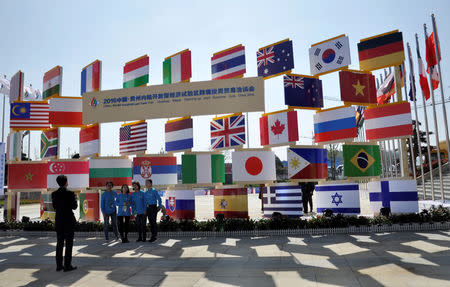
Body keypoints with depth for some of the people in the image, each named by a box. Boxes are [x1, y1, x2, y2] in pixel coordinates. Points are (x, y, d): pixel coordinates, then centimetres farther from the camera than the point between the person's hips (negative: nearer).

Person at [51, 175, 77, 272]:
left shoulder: (54, 194, 2)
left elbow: (55, 207, 9)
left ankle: (59, 265, 15)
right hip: (69, 220, -5)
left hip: (58, 220, 5)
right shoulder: (70, 193, -12)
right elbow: (74, 206, -8)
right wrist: (75, 198, 9)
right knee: (69, 243, 1)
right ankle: (67, 265, 2)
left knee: (59, 243, 12)